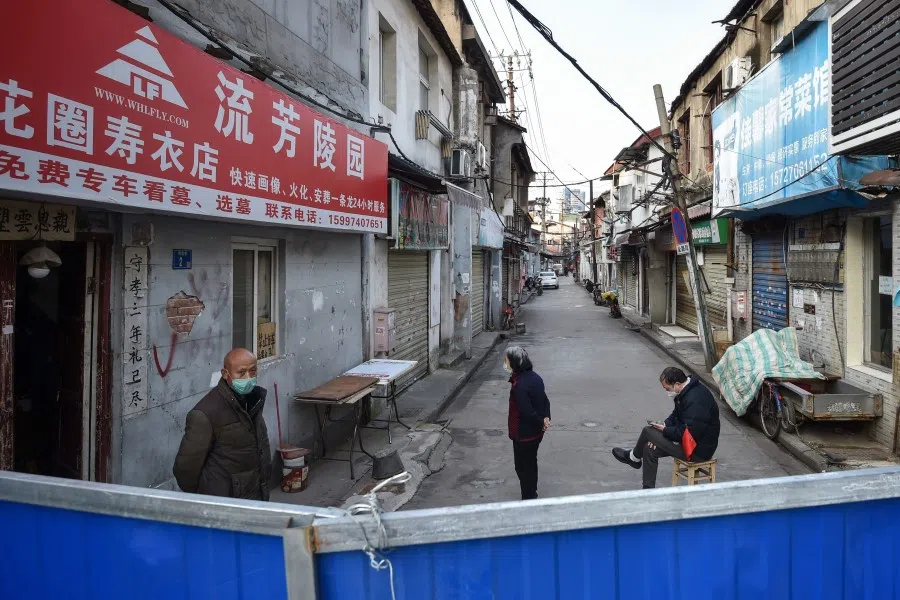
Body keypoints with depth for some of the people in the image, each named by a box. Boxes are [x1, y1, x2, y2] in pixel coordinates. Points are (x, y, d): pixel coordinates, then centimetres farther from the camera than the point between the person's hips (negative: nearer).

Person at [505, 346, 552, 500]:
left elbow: (526, 411, -28)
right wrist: (546, 418, -7)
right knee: (531, 463, 25)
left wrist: (541, 422, -12)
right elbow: (545, 399, 5)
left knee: (523, 467, 9)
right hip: (536, 433, 9)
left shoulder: (519, 385, -28)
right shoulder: (534, 376, -1)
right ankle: (532, 494, 41)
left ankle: (528, 498, 22)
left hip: (523, 435, -9)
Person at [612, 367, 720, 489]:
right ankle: (648, 490, 18)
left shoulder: (695, 400, -30)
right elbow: (676, 415, 16)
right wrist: (665, 425, -2)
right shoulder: (686, 391, 3)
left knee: (648, 431, -10)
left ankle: (634, 458, 20)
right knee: (650, 449, 7)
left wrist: (665, 430, -15)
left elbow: (688, 433, -29)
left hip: (698, 450, -10)